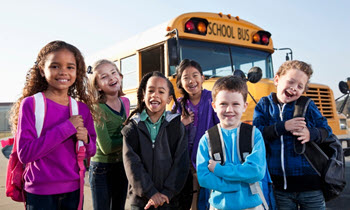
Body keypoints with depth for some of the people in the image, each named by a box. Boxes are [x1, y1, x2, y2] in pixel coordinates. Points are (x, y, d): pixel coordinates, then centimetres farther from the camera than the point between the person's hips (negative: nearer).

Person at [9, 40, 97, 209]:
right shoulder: (30, 104, -10)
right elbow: (24, 153, -18)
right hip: (41, 193, -4)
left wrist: (85, 140, -14)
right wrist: (67, 127, -21)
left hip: (74, 190, 4)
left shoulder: (82, 108, 2)